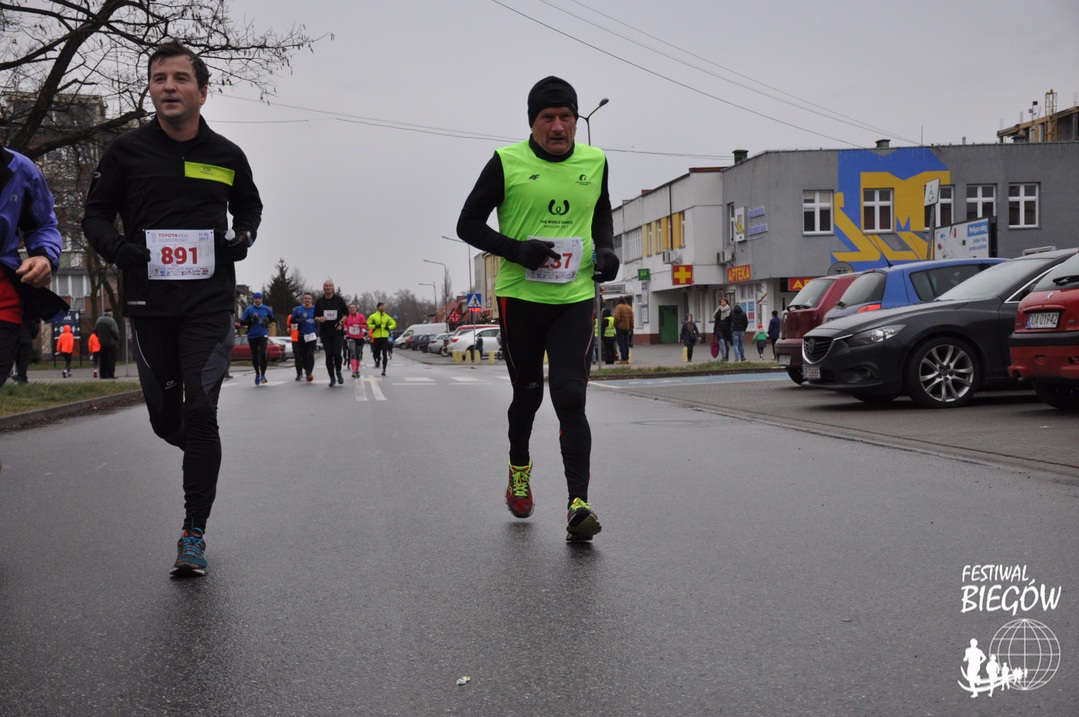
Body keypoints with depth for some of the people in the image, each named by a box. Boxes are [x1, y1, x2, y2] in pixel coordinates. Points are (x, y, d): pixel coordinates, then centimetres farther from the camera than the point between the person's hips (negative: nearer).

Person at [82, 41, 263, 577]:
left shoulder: (227, 156, 6)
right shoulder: (127, 151, 3)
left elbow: (249, 205, 23)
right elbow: (96, 213, 10)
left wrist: (243, 237, 1)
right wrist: (115, 247, -11)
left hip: (210, 302, -1)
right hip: (149, 302, 1)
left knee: (200, 412, -10)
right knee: (166, 418, 8)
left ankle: (194, 532, -1)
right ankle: (202, 453, 43)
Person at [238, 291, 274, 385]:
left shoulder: (266, 309, 3)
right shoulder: (249, 309, -3)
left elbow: (272, 318, 21)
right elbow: (242, 322, -5)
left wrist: (267, 322, 1)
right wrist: (252, 320, -18)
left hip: (263, 334, 0)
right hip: (252, 336, 1)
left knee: (263, 353, -19)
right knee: (254, 357, 8)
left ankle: (263, 375, -10)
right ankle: (257, 374, 30)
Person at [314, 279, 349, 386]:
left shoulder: (339, 300, 2)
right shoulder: (319, 301, 6)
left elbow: (346, 313, 8)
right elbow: (315, 317, 11)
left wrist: (340, 323, -7)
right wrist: (319, 319, -12)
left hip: (337, 331, -1)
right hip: (325, 332, 1)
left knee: (337, 353, -13)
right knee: (329, 355, -3)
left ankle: (338, 372, 13)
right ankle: (332, 378, 7)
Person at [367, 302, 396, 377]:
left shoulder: (387, 317, 11)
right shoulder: (373, 316, 3)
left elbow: (394, 324, 20)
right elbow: (367, 324, 2)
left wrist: (389, 327, 1)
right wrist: (374, 326, -12)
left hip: (385, 337, 1)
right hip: (376, 337, -1)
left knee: (385, 354, -8)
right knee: (376, 352, 2)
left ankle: (384, 369, -6)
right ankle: (377, 360, 37)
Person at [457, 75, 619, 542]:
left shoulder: (594, 162, 7)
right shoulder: (506, 163, -4)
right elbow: (468, 224, 0)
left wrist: (606, 250, 4)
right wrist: (516, 250, -16)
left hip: (575, 298, 1)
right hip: (520, 296, -1)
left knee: (570, 397, -12)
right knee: (528, 393, 12)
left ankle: (578, 503, -16)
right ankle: (519, 469, 40)